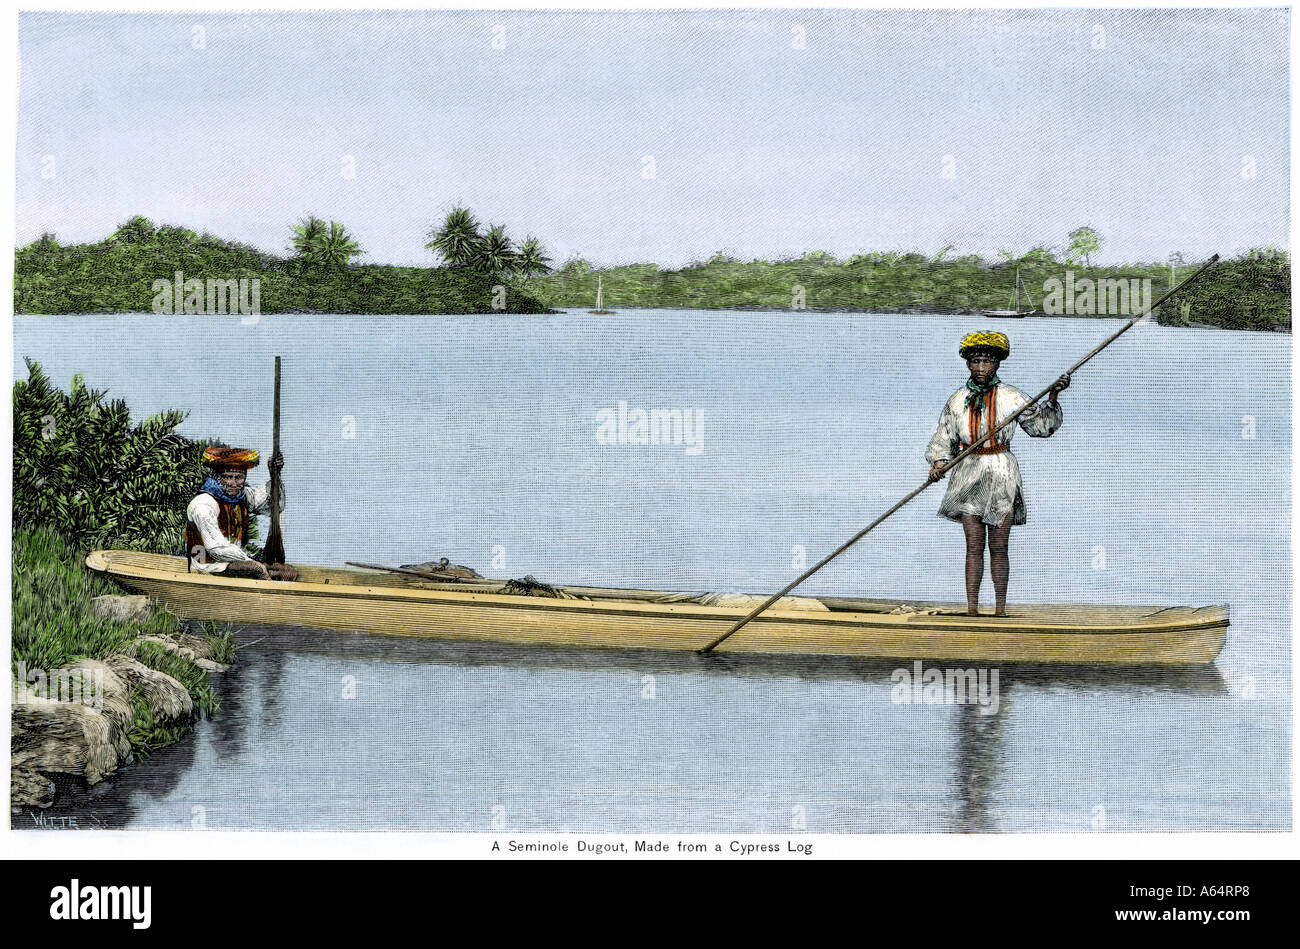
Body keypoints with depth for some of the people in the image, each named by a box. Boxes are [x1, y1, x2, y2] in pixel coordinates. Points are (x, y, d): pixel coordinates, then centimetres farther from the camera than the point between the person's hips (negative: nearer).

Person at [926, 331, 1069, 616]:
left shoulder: (1011, 397, 1)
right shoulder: (957, 401, 6)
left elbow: (1041, 424, 6)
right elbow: (943, 440, 8)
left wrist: (1052, 398, -9)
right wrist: (938, 462, -9)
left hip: (1001, 475, -1)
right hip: (969, 475, 1)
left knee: (999, 547, 0)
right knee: (974, 545, -1)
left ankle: (1000, 611, 3)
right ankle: (972, 610, 0)